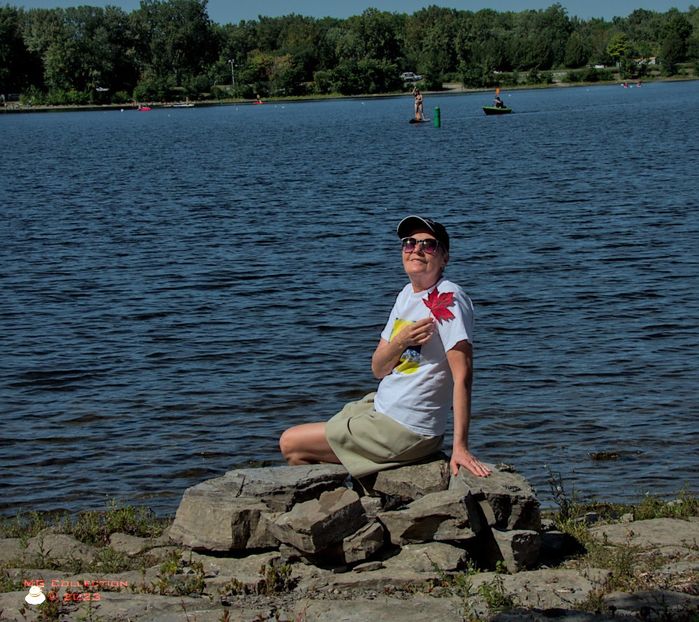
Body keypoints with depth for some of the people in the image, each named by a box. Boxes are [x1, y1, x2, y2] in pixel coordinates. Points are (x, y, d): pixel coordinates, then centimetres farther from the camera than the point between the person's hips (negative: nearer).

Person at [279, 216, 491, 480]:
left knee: (291, 444, -1)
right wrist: (400, 342, -15)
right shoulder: (407, 294, 9)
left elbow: (463, 374, -24)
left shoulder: (448, 299, -18)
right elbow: (378, 369, 7)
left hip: (405, 432, -9)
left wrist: (460, 447, -30)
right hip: (381, 407, 9)